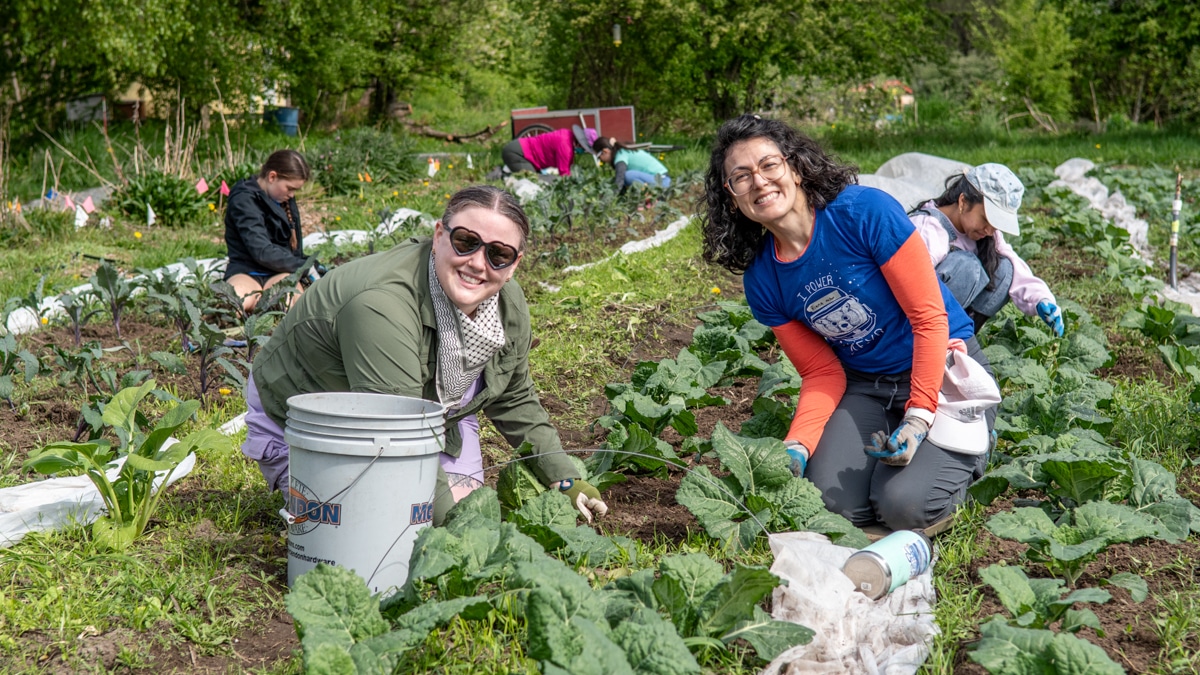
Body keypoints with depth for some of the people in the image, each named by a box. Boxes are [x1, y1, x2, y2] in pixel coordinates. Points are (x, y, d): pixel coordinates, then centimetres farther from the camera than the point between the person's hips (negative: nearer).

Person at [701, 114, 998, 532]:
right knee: (833, 505, -17)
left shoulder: (864, 212, -20)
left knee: (904, 505, -22)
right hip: (865, 386, 4)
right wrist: (796, 447, -18)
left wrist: (919, 417, -25)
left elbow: (930, 317, -17)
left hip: (942, 371, -4)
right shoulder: (762, 282, -4)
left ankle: (967, 450, 10)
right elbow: (822, 373, 0)